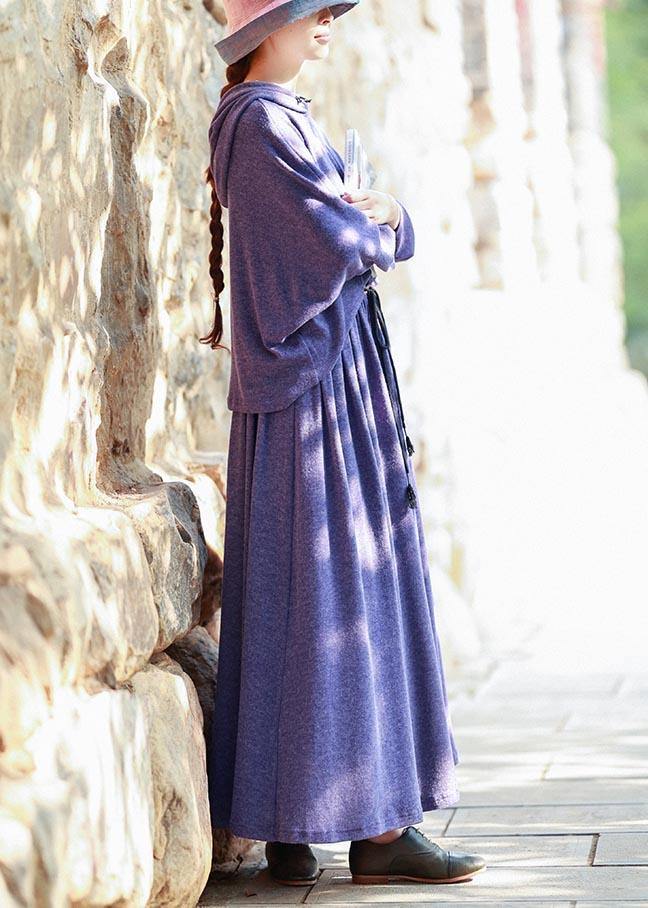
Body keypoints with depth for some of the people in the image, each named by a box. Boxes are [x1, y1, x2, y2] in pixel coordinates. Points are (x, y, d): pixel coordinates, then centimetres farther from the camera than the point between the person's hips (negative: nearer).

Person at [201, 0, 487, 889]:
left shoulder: (289, 120, 20)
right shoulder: (260, 123, -11)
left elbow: (394, 237, 17)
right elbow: (340, 243, -17)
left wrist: (381, 213, -4)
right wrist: (373, 222, 3)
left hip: (330, 373, 10)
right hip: (314, 382, -10)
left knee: (300, 596, 8)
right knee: (332, 591, -8)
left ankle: (289, 828, 11)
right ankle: (375, 827, -4)